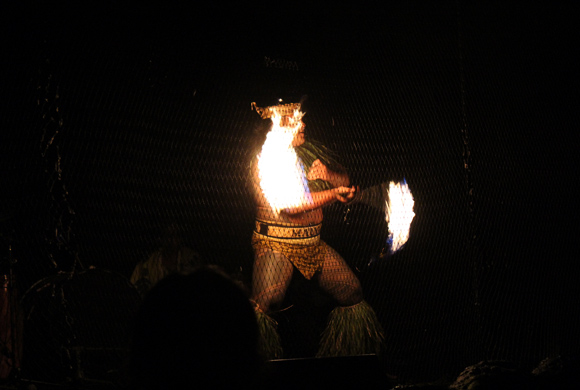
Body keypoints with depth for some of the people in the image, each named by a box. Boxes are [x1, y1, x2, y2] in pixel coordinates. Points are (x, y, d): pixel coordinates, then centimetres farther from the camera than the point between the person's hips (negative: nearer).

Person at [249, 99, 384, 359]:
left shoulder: (310, 153, 10)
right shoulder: (264, 161, -10)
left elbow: (346, 181, 14)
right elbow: (290, 204, -19)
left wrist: (327, 174, -7)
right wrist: (334, 193, -15)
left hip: (313, 243, 7)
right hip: (275, 245, -7)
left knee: (352, 292, 7)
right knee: (264, 303, -24)